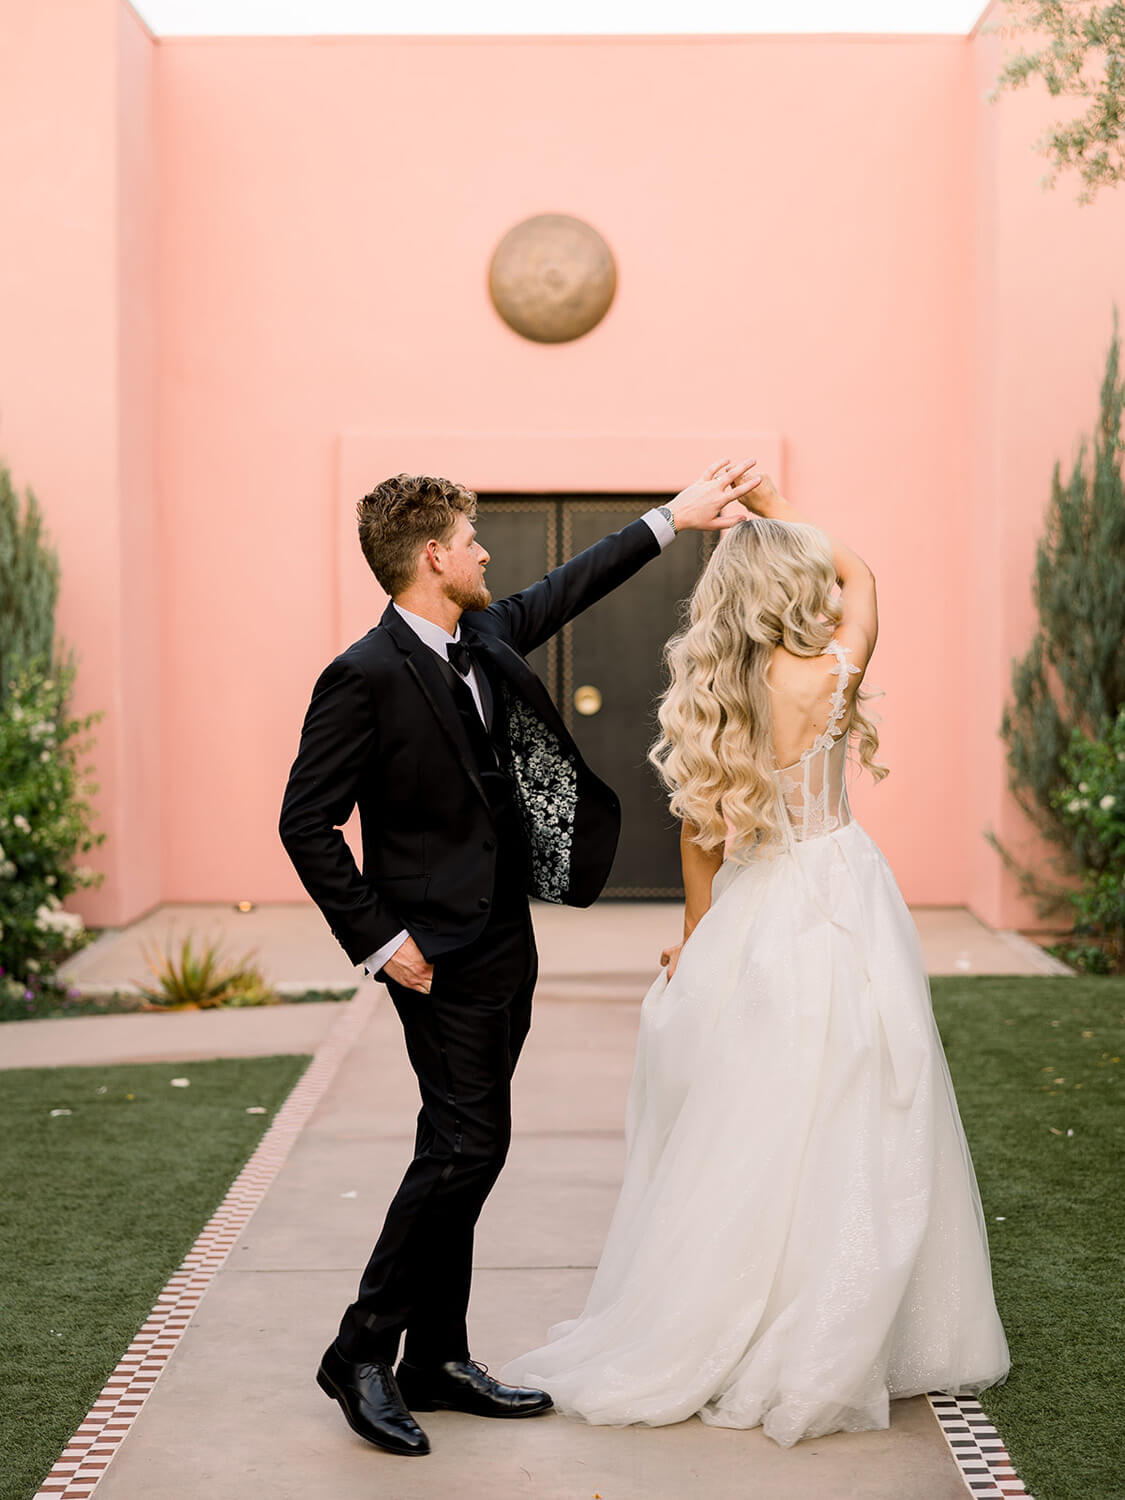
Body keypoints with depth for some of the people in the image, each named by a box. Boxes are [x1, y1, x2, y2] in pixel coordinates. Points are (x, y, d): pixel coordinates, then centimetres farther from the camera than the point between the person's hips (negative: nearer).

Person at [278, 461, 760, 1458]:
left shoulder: (484, 638, 7)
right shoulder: (366, 677, -17)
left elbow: (565, 591, 23)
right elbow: (307, 823, -15)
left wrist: (671, 519, 26)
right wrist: (380, 941, -16)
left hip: (503, 944, 8)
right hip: (442, 954, -8)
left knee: (460, 1151, 12)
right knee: (468, 1145, -10)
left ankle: (437, 1359, 21)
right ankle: (363, 1353, 4)